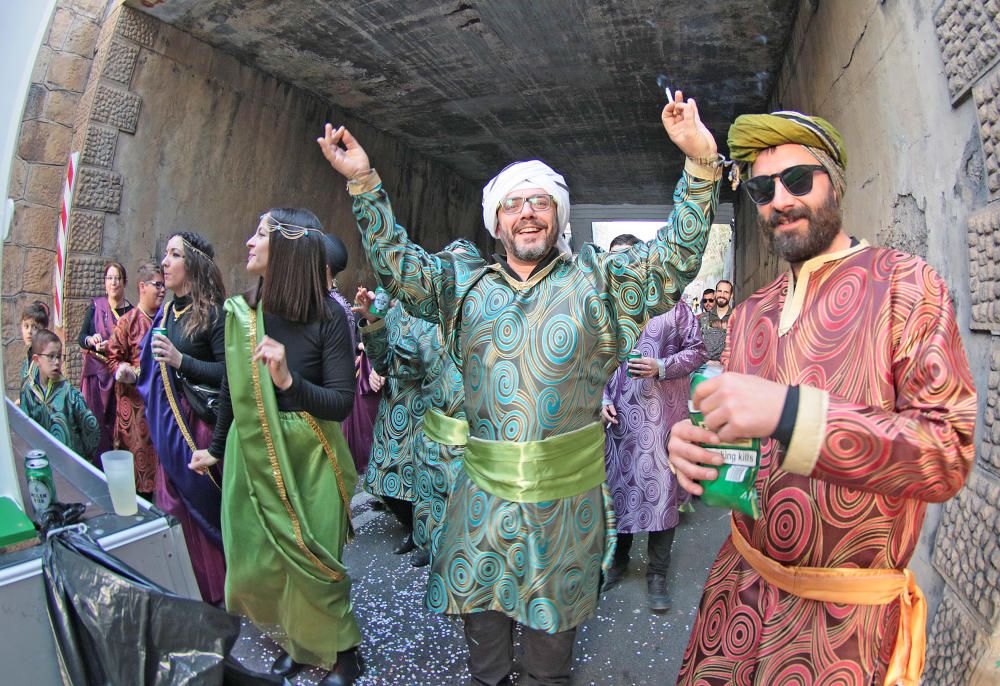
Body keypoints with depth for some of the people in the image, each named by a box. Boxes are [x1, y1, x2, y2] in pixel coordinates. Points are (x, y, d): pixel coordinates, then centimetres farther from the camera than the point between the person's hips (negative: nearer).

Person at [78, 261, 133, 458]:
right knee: (95, 421, -2)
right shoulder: (95, 307, 4)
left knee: (117, 420, 1)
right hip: (96, 372, 0)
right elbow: (81, 337, 5)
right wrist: (91, 340, -16)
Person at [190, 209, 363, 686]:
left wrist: (289, 381, -30)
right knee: (254, 567, 12)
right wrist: (216, 447, 20)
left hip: (308, 459, -4)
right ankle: (293, 643, 39)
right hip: (250, 455, 5)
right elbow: (230, 388, 12)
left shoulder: (329, 317, -14)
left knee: (310, 564, 4)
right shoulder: (240, 311, 0)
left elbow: (342, 403, -16)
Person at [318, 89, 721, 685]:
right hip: (483, 490, 2)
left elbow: (677, 255, -5)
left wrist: (701, 163, -16)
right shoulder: (465, 284, 7)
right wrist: (364, 183, -1)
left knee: (553, 624, 16)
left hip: (567, 493, -1)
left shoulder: (598, 282, 1)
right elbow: (397, 262, 6)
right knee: (481, 613, 17)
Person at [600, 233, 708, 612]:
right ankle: (618, 559, 31)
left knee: (662, 488, 0)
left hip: (662, 415, -2)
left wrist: (661, 367, -15)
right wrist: (602, 399, 0)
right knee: (617, 484, 11)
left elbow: (697, 350, 1)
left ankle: (657, 574, 16)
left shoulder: (670, 302, 2)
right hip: (619, 414, 3)